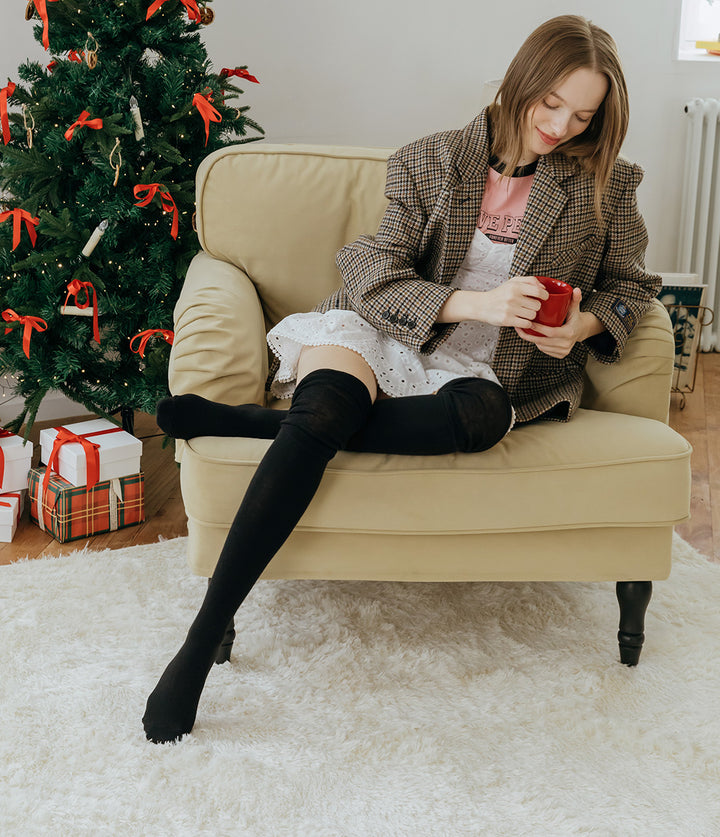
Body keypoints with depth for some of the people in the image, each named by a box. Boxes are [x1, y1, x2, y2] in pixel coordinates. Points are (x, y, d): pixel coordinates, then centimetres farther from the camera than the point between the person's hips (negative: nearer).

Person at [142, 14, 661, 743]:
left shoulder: (607, 184, 10)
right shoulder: (431, 162, 6)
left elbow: (632, 285, 18)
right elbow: (373, 272, -4)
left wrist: (585, 325, -6)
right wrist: (473, 303, -20)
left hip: (482, 372, 1)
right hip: (382, 338, -1)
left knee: (480, 414, -38)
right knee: (325, 410, -36)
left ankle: (251, 422, -24)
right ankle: (200, 644, -31)